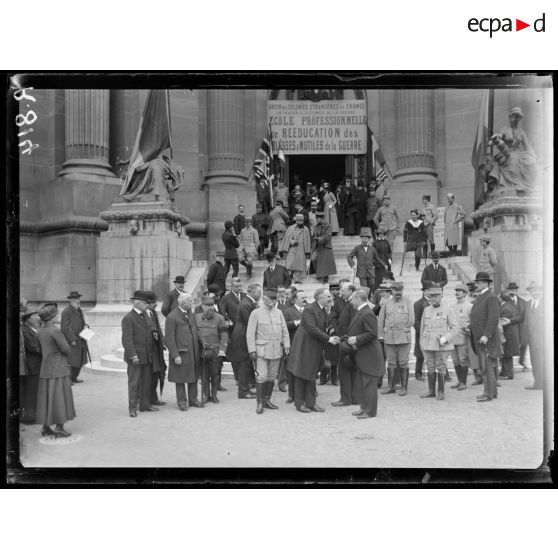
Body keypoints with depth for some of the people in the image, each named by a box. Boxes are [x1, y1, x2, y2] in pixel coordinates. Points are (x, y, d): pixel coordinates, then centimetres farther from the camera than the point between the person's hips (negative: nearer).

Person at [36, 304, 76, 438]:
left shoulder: (39, 332, 6)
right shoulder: (55, 330, -16)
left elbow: (40, 350, 12)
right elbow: (66, 349, -15)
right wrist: (64, 356, 5)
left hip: (45, 369, 7)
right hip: (58, 369, -7)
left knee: (46, 398, 12)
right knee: (59, 398, -1)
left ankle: (45, 427, 19)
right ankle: (59, 428, 2)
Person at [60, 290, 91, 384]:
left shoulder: (79, 310, 17)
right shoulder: (66, 311, -11)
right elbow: (66, 327, -16)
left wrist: (85, 326, 3)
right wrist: (72, 339, -20)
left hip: (81, 340, 9)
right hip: (71, 341, -9)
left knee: (80, 360, 10)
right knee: (71, 361, -10)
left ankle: (74, 377, 21)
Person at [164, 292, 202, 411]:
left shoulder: (192, 315, 11)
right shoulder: (172, 317, -12)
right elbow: (169, 339, -13)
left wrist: (199, 349, 9)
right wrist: (175, 355, -17)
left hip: (193, 352, 7)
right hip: (180, 353, -7)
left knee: (194, 377, 13)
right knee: (180, 378, 4)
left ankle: (193, 399, 25)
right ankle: (182, 402, 16)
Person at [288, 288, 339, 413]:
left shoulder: (323, 311, 10)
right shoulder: (309, 309, -17)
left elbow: (323, 328, 11)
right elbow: (312, 329, -24)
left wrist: (332, 338, -5)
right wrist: (328, 339, -23)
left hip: (316, 348, 8)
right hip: (305, 346, -8)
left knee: (312, 375, 10)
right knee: (302, 375, 1)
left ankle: (310, 403, 16)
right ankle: (299, 403, 10)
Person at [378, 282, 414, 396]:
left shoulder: (407, 302, 3)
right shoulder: (386, 303, 9)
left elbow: (411, 320, 0)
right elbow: (380, 321, 10)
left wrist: (404, 329, 0)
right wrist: (380, 335, 6)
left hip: (404, 338, -2)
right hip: (389, 338, 2)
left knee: (403, 364, 1)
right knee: (391, 363, 8)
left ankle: (404, 387, 9)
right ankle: (390, 386, 16)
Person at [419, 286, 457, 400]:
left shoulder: (447, 310, -2)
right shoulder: (426, 310, 8)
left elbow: (454, 327, -1)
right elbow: (422, 328, 13)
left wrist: (445, 338, -14)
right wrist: (421, 345, 11)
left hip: (442, 345, -3)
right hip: (428, 345, 3)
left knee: (441, 368, 2)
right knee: (430, 368, 9)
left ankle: (441, 392, 12)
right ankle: (431, 391, 18)